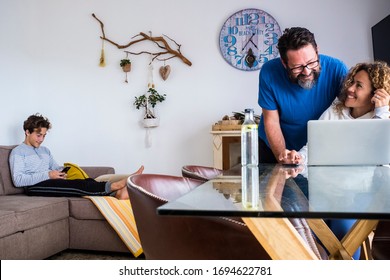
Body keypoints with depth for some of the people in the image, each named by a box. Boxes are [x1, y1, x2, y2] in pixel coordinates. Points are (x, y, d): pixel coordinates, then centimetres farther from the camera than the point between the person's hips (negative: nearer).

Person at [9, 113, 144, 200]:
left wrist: (62, 171, -1)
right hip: (35, 187, -6)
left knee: (85, 181, -25)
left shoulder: (45, 150, 28)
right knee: (77, 185, -32)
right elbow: (18, 180, -10)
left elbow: (55, 168, 26)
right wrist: (48, 175, -16)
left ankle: (117, 193, -46)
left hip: (52, 183, 7)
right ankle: (116, 185, -42)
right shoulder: (18, 152, 4)